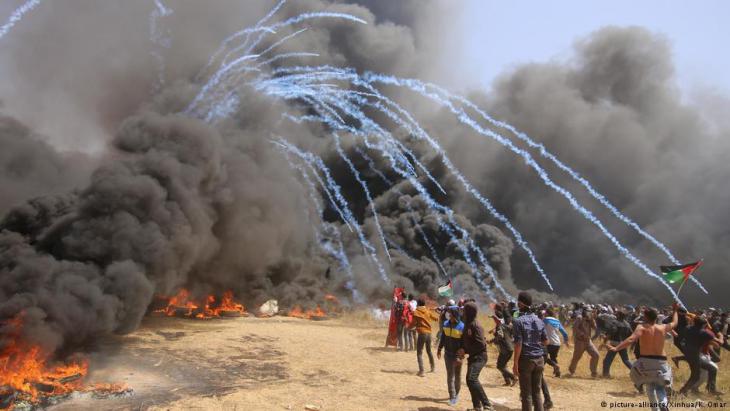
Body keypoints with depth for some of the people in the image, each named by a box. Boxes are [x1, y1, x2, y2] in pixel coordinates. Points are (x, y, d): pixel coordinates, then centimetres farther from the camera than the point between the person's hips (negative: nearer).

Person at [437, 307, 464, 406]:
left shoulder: (462, 327, -17)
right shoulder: (446, 324, -2)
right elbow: (443, 337, 9)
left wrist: (460, 356, -20)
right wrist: (439, 349, 12)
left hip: (457, 355, -3)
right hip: (448, 354, 3)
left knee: (457, 375, 12)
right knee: (450, 375, 0)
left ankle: (456, 393, 31)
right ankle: (452, 396, 6)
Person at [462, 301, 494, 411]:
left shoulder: (475, 325, -18)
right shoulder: (467, 324, 10)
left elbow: (481, 344, -22)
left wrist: (465, 350, -16)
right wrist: (463, 350, 6)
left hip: (479, 357, -10)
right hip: (473, 356, 10)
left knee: (471, 379, -24)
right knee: (471, 380, 15)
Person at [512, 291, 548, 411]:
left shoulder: (518, 321, -11)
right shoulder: (539, 320, 6)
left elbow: (518, 344, -16)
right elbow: (545, 341, 12)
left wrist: (515, 363, -13)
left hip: (526, 359, -5)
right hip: (539, 359, 5)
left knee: (526, 393, 3)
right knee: (537, 391, 15)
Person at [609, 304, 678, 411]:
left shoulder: (642, 327, -8)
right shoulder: (663, 328, 4)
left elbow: (631, 339, -24)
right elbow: (674, 323, 26)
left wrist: (616, 348, -28)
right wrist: (675, 310, 41)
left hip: (645, 361, -2)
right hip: (660, 361, 2)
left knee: (650, 386, 17)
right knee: (660, 386, 18)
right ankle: (663, 402, -10)